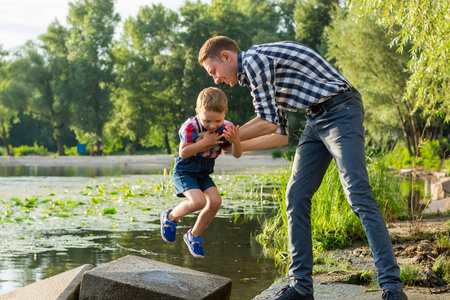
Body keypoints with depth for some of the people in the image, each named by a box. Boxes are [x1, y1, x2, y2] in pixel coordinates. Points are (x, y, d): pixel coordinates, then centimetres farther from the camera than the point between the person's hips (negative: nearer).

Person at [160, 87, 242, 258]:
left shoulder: (226, 128, -10)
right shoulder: (190, 126, -23)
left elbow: (237, 155, -9)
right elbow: (183, 153, -25)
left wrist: (236, 141, -31)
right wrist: (204, 143, -30)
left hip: (204, 174, 5)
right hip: (184, 171, -5)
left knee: (215, 201, -14)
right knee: (198, 201, -26)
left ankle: (194, 236, 8)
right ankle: (170, 218, 4)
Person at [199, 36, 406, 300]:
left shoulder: (253, 59, -9)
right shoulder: (252, 75, 20)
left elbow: (268, 121, -14)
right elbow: (280, 135, 22)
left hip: (341, 110, -10)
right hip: (317, 120, 10)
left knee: (359, 195, -17)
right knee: (296, 196, 2)